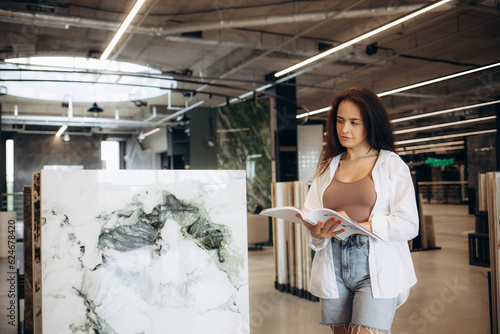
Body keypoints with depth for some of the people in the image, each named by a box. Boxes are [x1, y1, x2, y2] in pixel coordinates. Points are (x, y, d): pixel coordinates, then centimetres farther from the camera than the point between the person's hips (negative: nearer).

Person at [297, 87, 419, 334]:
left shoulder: (393, 165, 3)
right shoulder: (327, 167, 15)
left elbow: (408, 224, -6)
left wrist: (357, 225, -19)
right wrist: (316, 232, -16)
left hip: (376, 269, -3)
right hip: (333, 269, 4)